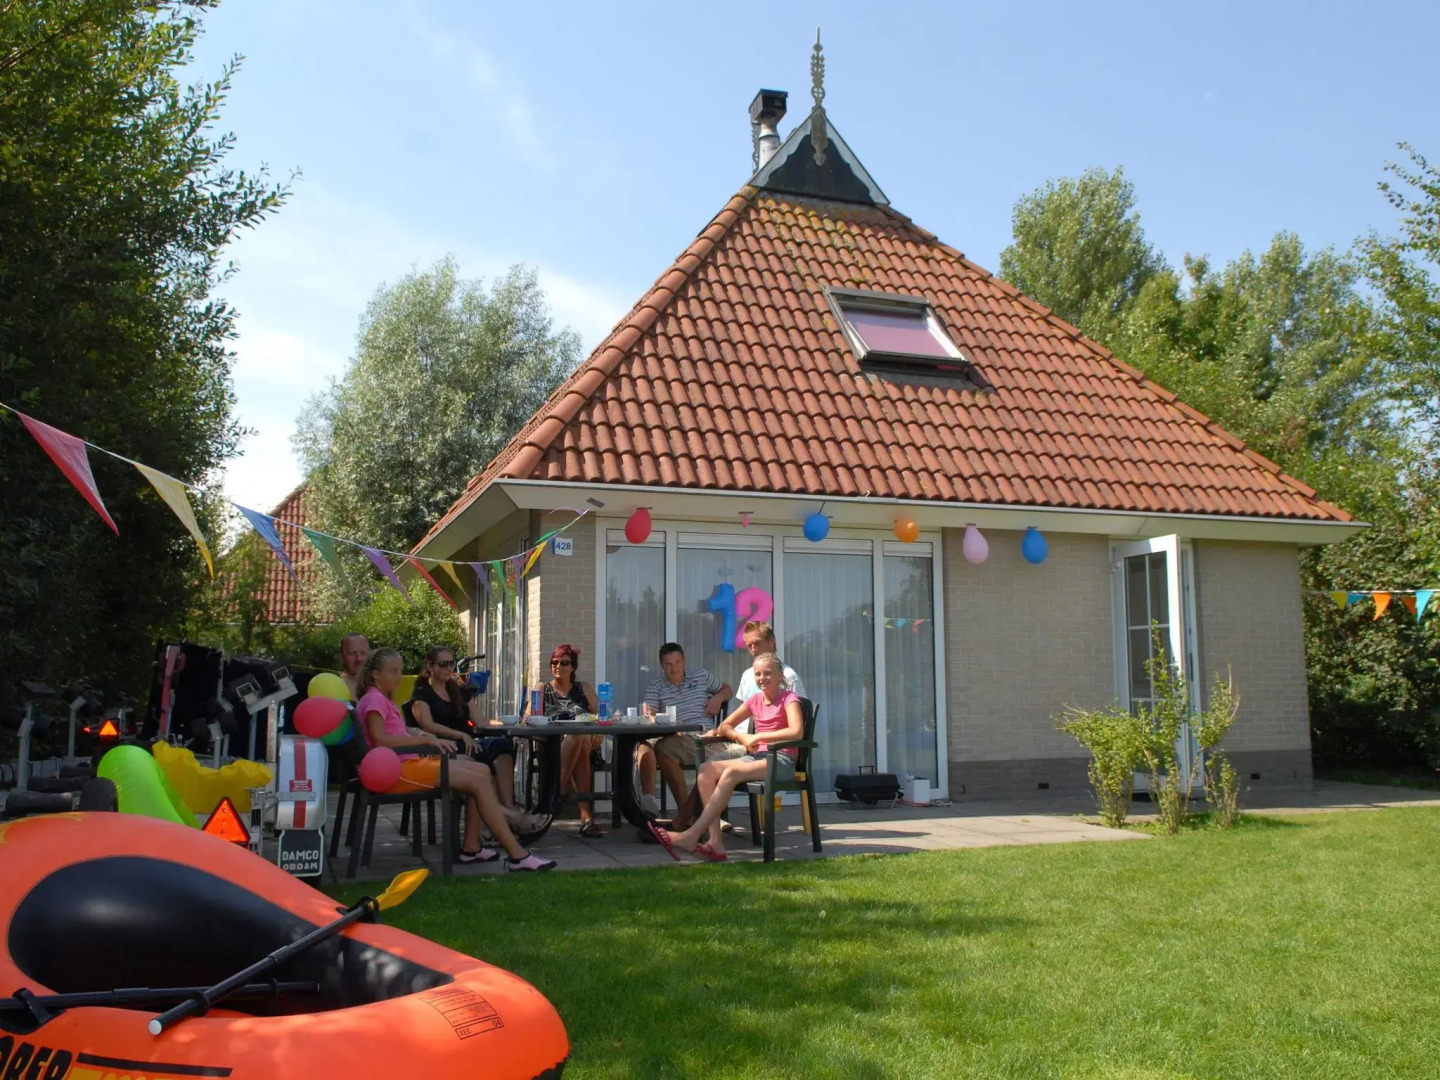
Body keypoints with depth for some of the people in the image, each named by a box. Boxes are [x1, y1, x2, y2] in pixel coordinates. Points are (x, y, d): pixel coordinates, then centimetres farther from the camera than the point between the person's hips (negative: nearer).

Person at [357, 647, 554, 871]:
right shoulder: (373, 699, -9)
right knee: (479, 782, -17)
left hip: (410, 762, 10)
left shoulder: (382, 699, 22)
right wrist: (426, 739, -22)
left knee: (482, 771, 4)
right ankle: (517, 855, -18)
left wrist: (419, 735, 1)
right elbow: (380, 739, -24)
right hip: (398, 770, -10)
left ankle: (470, 847, 1)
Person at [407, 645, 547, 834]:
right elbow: (428, 725, -11)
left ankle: (507, 809, -40)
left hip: (469, 745, 5)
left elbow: (480, 723, 16)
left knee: (503, 744, -29)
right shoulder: (421, 694, 8)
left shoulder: (460, 691, 26)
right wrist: (461, 735, -23)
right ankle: (508, 811, -34)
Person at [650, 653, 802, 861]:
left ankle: (691, 836, -33)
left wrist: (759, 736, -18)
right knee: (706, 770, -17)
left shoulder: (788, 698, -2)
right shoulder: (754, 700, 15)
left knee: (731, 772, -32)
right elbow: (724, 727, 18)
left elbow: (797, 731, -21)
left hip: (781, 760, -7)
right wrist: (742, 738, -4)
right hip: (755, 756, 7)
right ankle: (715, 842, -27)